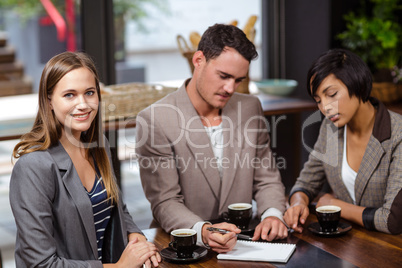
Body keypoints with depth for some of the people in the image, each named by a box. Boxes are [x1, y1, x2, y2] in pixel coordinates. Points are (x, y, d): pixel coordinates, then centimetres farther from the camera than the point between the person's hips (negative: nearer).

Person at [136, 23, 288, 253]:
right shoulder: (155, 120, -9)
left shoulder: (251, 108, 7)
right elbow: (165, 202, -10)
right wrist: (203, 231, -28)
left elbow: (267, 179, 12)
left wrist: (273, 215, -9)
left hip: (241, 241, 3)